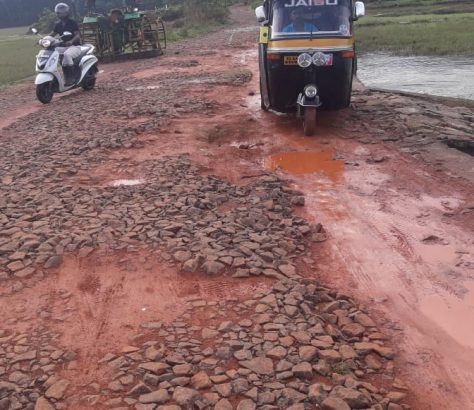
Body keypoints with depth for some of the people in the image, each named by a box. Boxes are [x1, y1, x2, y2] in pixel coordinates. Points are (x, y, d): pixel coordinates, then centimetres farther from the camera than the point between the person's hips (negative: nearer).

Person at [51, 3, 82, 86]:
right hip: (63, 47, 7)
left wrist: (71, 41, -36)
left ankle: (72, 78, -31)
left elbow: (78, 35, -16)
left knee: (66, 54, -38)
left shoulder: (73, 23, -7)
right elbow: (52, 35, 11)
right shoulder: (58, 25, 12)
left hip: (75, 46, -7)